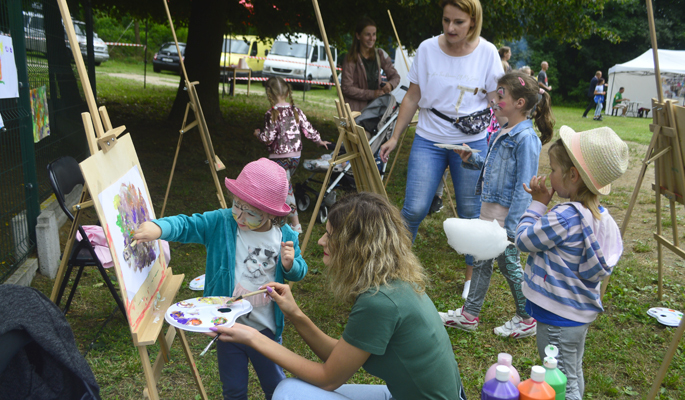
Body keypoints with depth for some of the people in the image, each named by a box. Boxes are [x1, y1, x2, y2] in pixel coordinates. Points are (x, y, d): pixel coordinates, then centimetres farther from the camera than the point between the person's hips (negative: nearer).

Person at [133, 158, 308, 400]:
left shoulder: (285, 236, -9)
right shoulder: (220, 223, -12)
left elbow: (299, 273, 4)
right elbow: (186, 225, -18)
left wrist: (290, 264, -19)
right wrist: (158, 228, -38)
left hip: (265, 328, 0)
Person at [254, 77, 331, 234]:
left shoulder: (272, 114, -14)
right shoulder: (296, 110, 3)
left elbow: (269, 138, -16)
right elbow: (308, 129, 6)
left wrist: (258, 134, 6)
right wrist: (319, 141, 23)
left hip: (280, 157, -6)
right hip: (296, 155, 6)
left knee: (285, 187, -2)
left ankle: (296, 224, -2)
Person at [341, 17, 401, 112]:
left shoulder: (380, 55, 10)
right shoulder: (351, 59, -6)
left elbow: (395, 76, 16)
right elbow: (346, 88, -9)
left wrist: (390, 84, -9)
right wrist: (372, 94, -14)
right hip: (357, 107, -4)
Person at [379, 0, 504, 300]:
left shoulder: (487, 53, -4)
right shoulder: (427, 49, -3)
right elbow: (412, 98, 5)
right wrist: (395, 137, 3)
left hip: (472, 142, 0)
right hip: (429, 139, 0)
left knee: (471, 212, 7)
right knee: (414, 208, -8)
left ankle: (472, 275, 27)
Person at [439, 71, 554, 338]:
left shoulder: (526, 138, -19)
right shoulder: (502, 133, 8)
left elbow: (523, 188, -21)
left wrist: (510, 226, -22)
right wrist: (470, 160, 2)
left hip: (507, 215, -9)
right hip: (489, 210, 9)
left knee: (509, 265, 5)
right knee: (481, 261, 16)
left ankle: (526, 320, 25)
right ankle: (469, 315, 29)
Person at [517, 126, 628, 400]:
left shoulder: (567, 216, -29)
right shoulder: (597, 214, 1)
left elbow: (524, 239, -19)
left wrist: (537, 204, -10)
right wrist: (542, 204, 3)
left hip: (559, 319, -9)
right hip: (580, 312, 10)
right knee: (573, 377, 26)